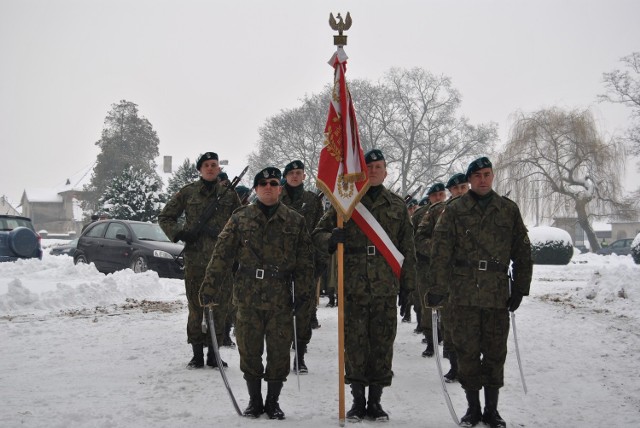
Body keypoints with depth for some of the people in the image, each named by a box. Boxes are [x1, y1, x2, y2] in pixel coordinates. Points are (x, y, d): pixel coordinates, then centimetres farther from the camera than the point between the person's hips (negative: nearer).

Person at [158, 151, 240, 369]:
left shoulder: (229, 194, 8)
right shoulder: (187, 193, 6)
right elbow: (165, 217, 12)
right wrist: (180, 233, -5)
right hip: (195, 259, -1)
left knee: (219, 307, 4)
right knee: (196, 306, 2)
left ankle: (213, 353, 15)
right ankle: (197, 354, 13)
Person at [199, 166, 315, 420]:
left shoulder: (295, 222, 5)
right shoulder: (240, 218, 4)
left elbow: (305, 261, 4)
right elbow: (222, 255, -1)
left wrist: (303, 294, -4)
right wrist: (210, 288, -7)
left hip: (281, 298, 0)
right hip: (247, 297, 0)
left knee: (279, 352, 5)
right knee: (249, 350, 7)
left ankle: (273, 401, 22)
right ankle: (254, 400, 24)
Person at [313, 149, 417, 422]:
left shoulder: (397, 205, 12)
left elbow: (407, 247, 14)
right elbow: (319, 232, 8)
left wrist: (408, 281, 8)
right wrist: (331, 240, -15)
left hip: (386, 286, 1)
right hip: (353, 285, -1)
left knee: (382, 343, 4)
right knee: (355, 343, 1)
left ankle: (375, 400, 16)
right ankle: (358, 400, 13)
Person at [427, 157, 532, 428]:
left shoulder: (509, 210, 8)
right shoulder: (455, 210, 3)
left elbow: (522, 252, 10)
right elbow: (440, 252, -3)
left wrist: (519, 289, 5)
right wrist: (438, 289, -9)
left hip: (498, 293, 1)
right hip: (464, 292, -1)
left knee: (495, 352, 6)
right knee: (467, 350, 3)